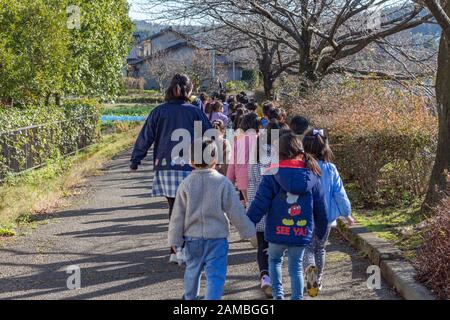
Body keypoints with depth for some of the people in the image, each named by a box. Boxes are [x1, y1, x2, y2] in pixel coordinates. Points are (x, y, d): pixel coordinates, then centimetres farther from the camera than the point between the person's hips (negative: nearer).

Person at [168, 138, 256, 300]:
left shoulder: (186, 184, -4)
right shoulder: (222, 182, -11)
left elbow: (178, 215, -1)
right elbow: (235, 211, -6)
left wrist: (175, 239, 6)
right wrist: (247, 230, 7)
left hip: (192, 237, 4)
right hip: (217, 238, -4)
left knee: (192, 270, 23)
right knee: (216, 275, -2)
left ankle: (190, 297, 41)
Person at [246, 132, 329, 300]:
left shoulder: (272, 174, -11)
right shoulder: (312, 175, 0)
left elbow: (260, 203, -12)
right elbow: (321, 208, 7)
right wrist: (321, 230, 21)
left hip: (277, 232, -2)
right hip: (301, 234, 2)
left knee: (274, 260, 24)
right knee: (296, 267, 16)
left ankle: (278, 294, 15)